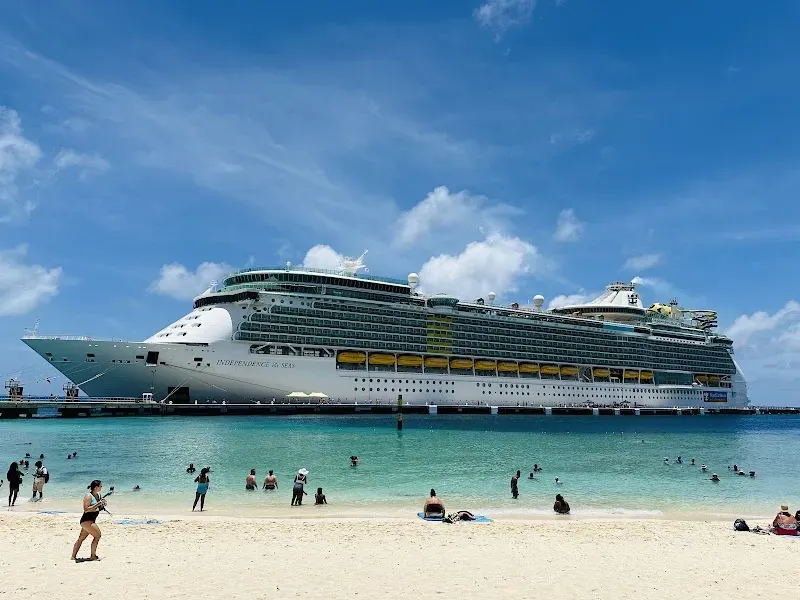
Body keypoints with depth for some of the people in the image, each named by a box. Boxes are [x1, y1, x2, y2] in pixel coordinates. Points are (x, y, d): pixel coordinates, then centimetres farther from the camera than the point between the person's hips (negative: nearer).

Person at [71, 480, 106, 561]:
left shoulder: (98, 495, 10)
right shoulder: (88, 496, -16)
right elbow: (86, 509, -23)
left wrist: (102, 504, 0)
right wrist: (98, 504, -25)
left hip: (91, 520, 9)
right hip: (86, 520, -9)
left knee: (81, 539, 13)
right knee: (97, 535, -10)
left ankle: (73, 556, 20)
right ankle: (93, 556, -2)